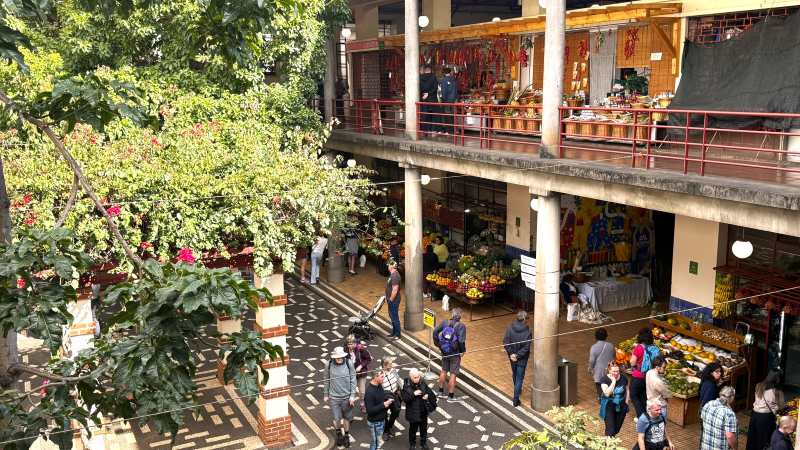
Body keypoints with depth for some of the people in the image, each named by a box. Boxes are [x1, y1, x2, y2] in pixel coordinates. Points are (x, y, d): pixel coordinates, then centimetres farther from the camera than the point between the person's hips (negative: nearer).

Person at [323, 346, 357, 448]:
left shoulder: (349, 363, -12)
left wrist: (352, 395, -7)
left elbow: (353, 380, -6)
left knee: (346, 417, 15)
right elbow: (327, 380, 2)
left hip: (347, 396, 0)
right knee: (337, 418, 5)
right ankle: (338, 434, 35)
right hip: (334, 396, 0)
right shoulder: (330, 364, -10)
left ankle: (346, 436, 37)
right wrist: (325, 395, 6)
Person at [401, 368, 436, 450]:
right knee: (413, 429, 16)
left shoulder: (423, 384, -8)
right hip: (413, 413, -3)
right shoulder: (406, 386, -18)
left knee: (424, 429, 19)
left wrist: (428, 395, -20)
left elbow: (431, 393, 2)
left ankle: (423, 443, 41)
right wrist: (413, 394, -33)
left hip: (423, 412, 3)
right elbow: (405, 399, -23)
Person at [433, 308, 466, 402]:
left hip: (444, 351, 5)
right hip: (455, 353, -5)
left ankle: (441, 392, 33)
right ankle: (450, 396, 14)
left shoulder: (445, 323, -6)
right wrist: (463, 350, -8)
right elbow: (461, 341, -26)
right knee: (453, 374, 7)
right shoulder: (461, 326, -20)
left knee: (444, 371, 21)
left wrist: (437, 343, 6)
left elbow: (435, 332, -7)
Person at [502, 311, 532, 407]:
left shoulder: (510, 328, -13)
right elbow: (526, 347, -21)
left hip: (512, 356, 4)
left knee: (514, 374, 26)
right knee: (519, 377, 7)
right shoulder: (527, 331, -22)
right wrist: (517, 355, -12)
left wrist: (511, 353, -7)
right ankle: (516, 399, 7)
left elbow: (505, 342, -12)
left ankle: (517, 390, 50)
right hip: (522, 359, -4)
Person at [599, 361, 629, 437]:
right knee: (610, 428, -10)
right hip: (609, 406, -3)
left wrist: (626, 402, 5)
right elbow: (607, 393, -27)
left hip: (621, 406, 4)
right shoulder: (604, 379, -15)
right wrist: (613, 381, -26)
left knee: (617, 428, 14)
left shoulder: (623, 378, -6)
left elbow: (627, 390, 10)